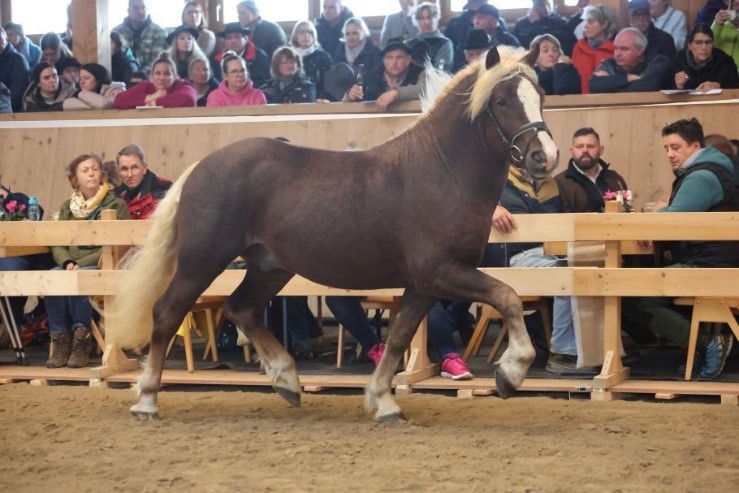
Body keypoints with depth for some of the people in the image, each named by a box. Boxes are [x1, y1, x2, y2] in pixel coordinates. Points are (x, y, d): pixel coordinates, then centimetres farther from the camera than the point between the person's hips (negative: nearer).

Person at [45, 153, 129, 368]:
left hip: (101, 265, -4)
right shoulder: (67, 208, 16)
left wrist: (81, 264, -15)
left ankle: (81, 341, -25)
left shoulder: (116, 205, 3)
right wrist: (68, 263, -14)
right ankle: (60, 340, -23)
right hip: (71, 264, 4)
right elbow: (57, 245, 8)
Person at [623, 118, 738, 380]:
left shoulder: (701, 177, -14)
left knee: (634, 302, -17)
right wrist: (664, 212, -3)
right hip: (706, 263, 11)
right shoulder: (698, 173, 20)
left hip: (708, 267, -11)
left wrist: (660, 211, 1)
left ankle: (708, 343, -16)